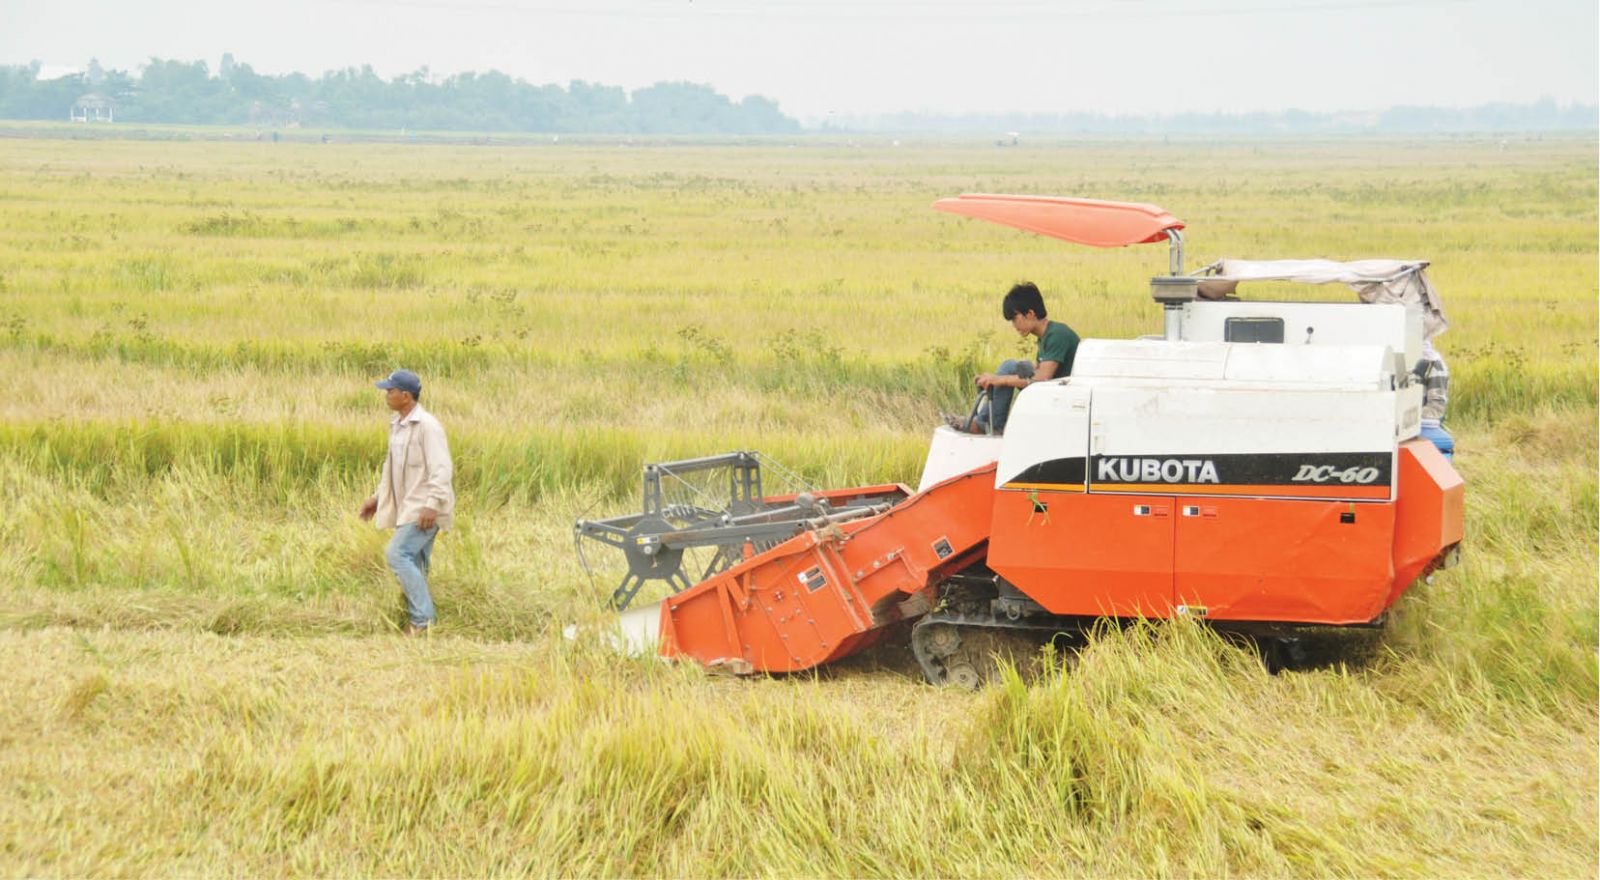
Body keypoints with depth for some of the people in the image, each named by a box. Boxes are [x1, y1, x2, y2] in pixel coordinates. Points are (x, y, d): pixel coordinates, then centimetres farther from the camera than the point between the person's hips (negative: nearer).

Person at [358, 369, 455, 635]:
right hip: (408, 507, 10)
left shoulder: (427, 425, -15)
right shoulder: (397, 425, 14)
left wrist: (432, 505, -29)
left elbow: (441, 468, -21)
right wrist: (377, 497, 23)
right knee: (414, 566, 9)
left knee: (398, 554, -18)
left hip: (425, 509, -10)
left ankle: (423, 617, -15)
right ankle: (421, 621, 14)